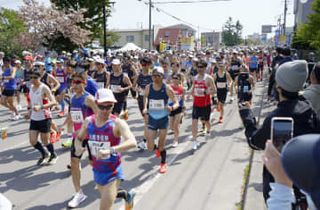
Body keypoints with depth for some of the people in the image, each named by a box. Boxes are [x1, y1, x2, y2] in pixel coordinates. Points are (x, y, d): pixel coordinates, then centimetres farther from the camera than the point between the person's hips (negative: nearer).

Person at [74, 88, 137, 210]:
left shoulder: (117, 123, -21)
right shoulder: (88, 121, -5)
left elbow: (132, 142, -36)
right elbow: (79, 138, 13)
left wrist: (110, 150, -47)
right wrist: (78, 147, -11)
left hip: (113, 173, -6)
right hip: (97, 170, 6)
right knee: (106, 198, 29)